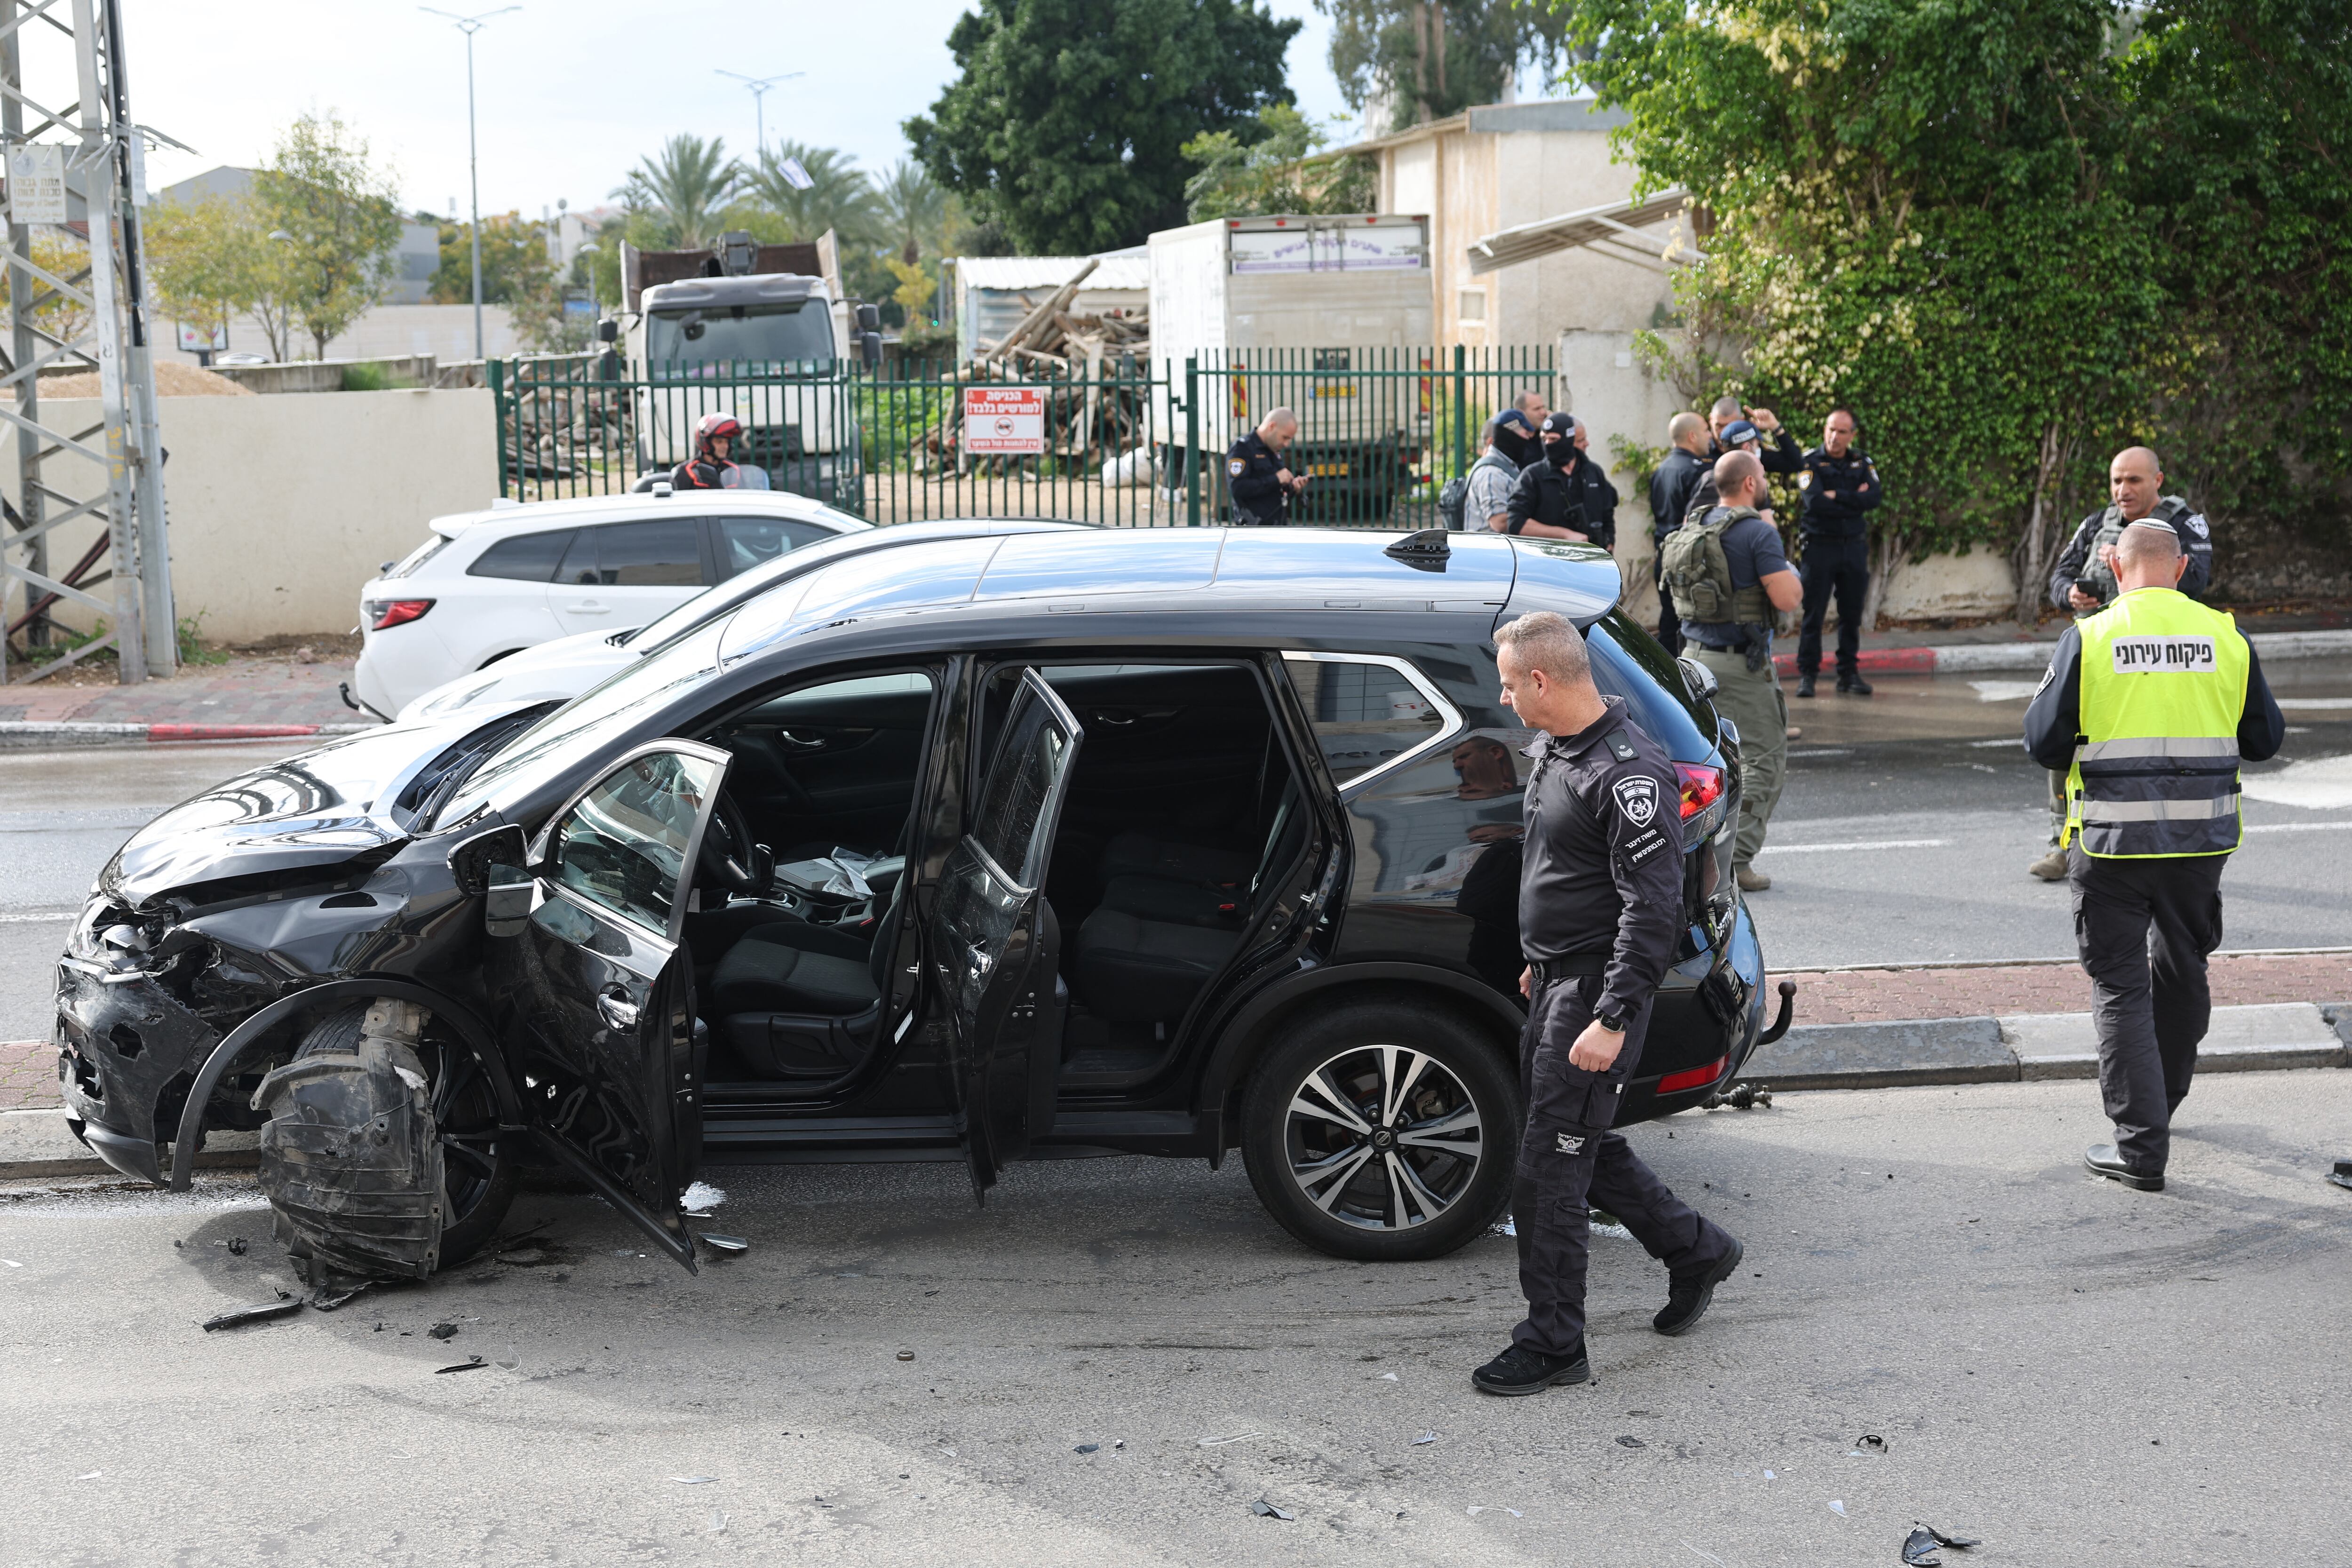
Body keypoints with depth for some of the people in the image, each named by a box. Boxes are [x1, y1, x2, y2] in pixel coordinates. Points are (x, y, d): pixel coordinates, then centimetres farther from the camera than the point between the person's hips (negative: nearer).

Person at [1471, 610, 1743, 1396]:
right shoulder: (1552, 749, 9)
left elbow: (1654, 910, -25)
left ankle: (1553, 1344, 6)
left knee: (1550, 1168, -5)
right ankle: (1695, 1250, 36)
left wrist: (1613, 1020, -27)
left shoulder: (1629, 775, -22)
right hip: (1556, 979, 10)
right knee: (1582, 1142, 19)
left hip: (1598, 987, -10)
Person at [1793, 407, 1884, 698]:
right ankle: (1807, 674, 3)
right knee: (1814, 612, -3)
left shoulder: (1862, 463, 9)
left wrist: (1837, 495, -13)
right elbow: (1814, 502, -18)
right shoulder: (1810, 462, -2)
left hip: (1855, 546, 4)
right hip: (1820, 546, -3)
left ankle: (1849, 673, 14)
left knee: (1852, 614, 7)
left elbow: (1875, 497, -6)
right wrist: (1854, 501, -10)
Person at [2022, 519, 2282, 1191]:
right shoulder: (2226, 637, 0)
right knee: (2182, 967, 22)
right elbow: (2265, 738, 7)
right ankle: (2163, 1101, 41)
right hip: (2202, 839, 3)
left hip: (2112, 840, -3)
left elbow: (2045, 743, -6)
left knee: (2121, 985, 4)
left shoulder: (2088, 638, -8)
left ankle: (2141, 1145, 0)